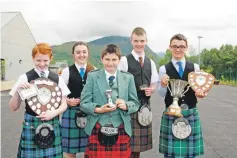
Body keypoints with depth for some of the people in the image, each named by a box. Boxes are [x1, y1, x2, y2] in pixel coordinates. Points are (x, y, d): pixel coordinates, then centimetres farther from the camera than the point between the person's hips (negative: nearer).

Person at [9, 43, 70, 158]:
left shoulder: (57, 78, 2)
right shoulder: (24, 78, -5)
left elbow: (64, 104, 5)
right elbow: (13, 108, -2)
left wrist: (54, 113, -14)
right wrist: (18, 91, -18)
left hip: (53, 124, 2)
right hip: (31, 124, -2)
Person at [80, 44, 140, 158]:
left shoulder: (128, 78, 6)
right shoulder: (92, 76, 2)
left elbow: (135, 104, 8)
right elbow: (84, 103, 0)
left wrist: (126, 106, -13)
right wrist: (98, 110, -17)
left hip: (121, 130, 1)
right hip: (98, 130, -1)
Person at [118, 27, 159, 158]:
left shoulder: (150, 62, 12)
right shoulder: (124, 60, -5)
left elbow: (154, 83, 17)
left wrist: (151, 90, -4)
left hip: (145, 105, 5)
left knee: (139, 143, 13)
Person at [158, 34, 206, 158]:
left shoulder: (195, 67, 4)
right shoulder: (164, 69, -2)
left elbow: (199, 88, 9)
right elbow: (162, 94, -2)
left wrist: (200, 93, -13)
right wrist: (163, 84, -22)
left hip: (191, 114, 2)